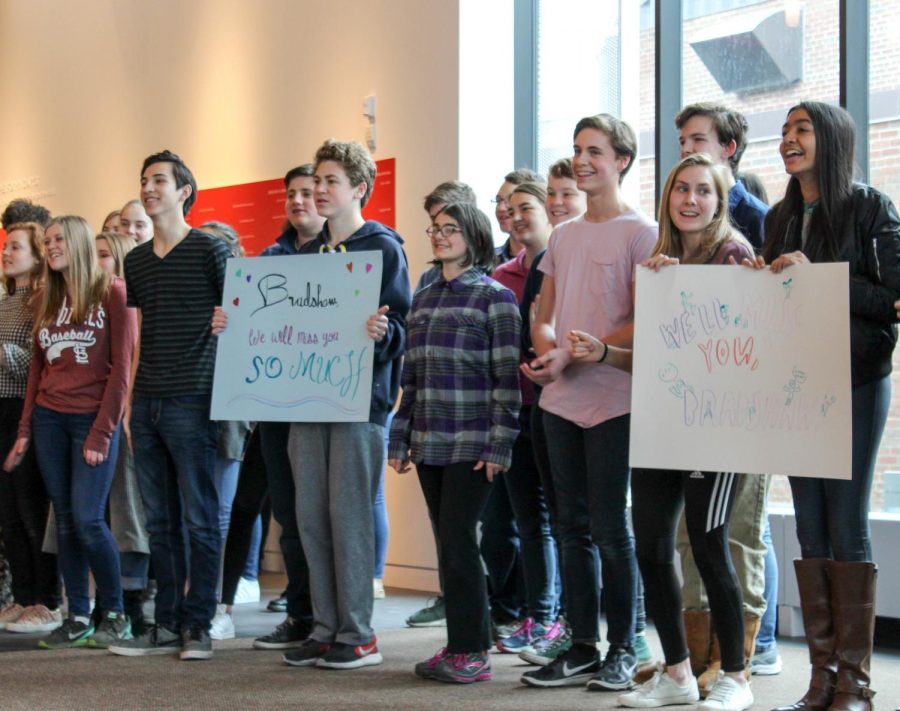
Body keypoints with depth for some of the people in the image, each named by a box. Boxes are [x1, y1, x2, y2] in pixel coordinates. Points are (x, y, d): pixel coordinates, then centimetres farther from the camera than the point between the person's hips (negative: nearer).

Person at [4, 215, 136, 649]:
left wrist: (102, 432, -13)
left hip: (93, 418, -5)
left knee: (87, 519, -10)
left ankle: (115, 614, 6)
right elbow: (37, 367, 15)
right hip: (48, 418, 6)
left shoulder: (112, 292, -4)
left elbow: (122, 366, -8)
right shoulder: (46, 299, 14)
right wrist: (25, 430, 8)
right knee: (65, 521, 5)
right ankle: (78, 618, 11)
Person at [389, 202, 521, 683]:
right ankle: (460, 645, 14)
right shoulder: (423, 299, 15)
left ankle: (472, 652, -1)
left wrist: (499, 446, -14)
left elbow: (507, 377, -9)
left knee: (457, 539, -8)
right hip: (429, 443, 6)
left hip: (471, 444, -6)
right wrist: (400, 439, 12)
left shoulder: (494, 297, -4)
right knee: (448, 541, 8)